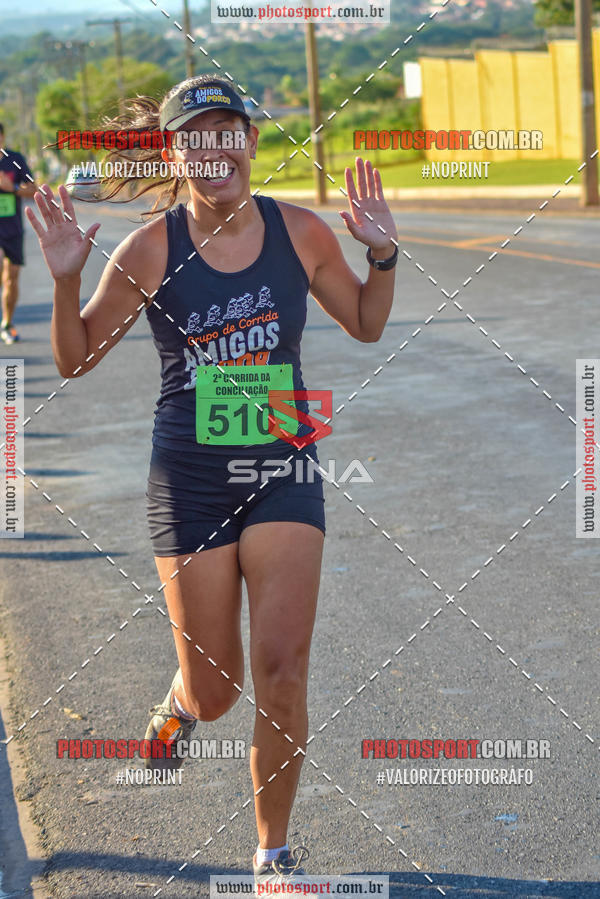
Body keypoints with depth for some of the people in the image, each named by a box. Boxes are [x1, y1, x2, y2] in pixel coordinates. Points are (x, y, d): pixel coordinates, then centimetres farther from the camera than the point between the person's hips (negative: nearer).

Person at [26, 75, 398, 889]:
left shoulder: (301, 233, -3)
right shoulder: (149, 250, -8)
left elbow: (366, 324, 12)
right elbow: (76, 358, 0)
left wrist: (382, 255, -5)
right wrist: (66, 281, -17)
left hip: (283, 470, 1)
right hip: (190, 479, -1)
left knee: (282, 670, -9)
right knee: (215, 686, 6)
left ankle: (275, 852, 12)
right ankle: (181, 706, 47)